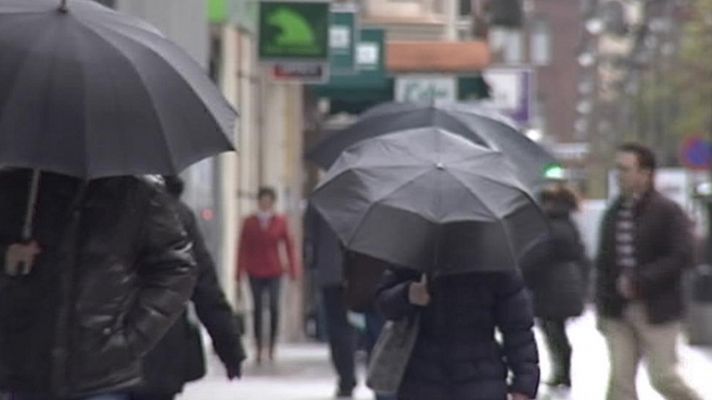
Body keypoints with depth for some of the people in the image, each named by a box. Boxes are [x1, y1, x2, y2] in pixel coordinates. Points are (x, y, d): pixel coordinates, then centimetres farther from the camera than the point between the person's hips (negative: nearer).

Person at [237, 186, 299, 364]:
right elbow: (242, 248, 4)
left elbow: (289, 245, 3)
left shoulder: (281, 221, 3)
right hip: (255, 272, 0)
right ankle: (258, 347, 6)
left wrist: (293, 268, -2)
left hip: (274, 271, 0)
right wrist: (240, 271, -1)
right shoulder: (249, 222, 4)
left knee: (274, 308, -5)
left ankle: (272, 347, 3)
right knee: (257, 308, 2)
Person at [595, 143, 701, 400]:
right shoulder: (614, 213, 10)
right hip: (619, 311, 5)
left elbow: (681, 257, -17)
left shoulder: (668, 212, -7)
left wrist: (639, 281, -20)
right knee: (620, 379, 0)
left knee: (664, 378, -2)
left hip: (657, 311, -5)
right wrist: (603, 306, 7)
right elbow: (604, 263, 14)